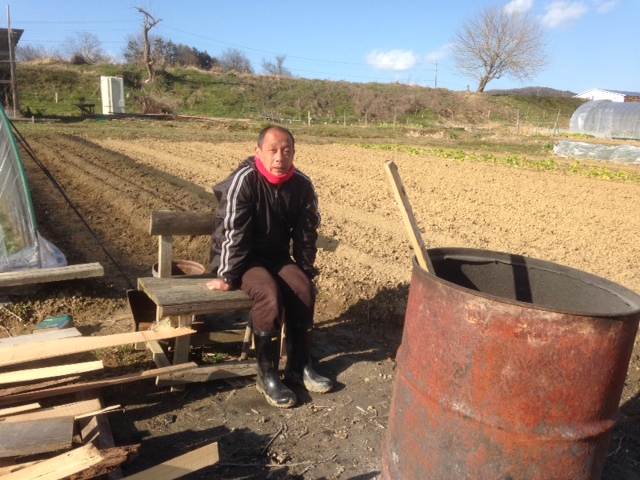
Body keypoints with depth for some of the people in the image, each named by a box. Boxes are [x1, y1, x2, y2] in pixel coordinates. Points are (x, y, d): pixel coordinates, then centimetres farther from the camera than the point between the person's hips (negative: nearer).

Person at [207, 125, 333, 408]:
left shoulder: (302, 185, -6)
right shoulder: (243, 181, -22)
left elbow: (306, 232, 4)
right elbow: (232, 232, -21)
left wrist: (305, 271, 7)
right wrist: (227, 277, -20)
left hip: (277, 256, 5)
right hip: (242, 257, -5)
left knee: (304, 289, -20)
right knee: (270, 293, -30)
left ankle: (299, 367, -3)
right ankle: (267, 375, -15)